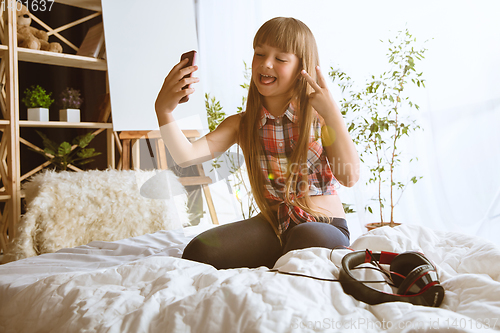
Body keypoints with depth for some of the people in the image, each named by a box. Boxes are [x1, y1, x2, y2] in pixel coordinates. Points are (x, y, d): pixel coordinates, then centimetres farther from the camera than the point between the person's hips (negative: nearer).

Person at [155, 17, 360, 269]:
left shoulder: (318, 117, -2)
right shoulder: (242, 124, 4)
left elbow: (349, 177, -15)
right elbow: (186, 156, -11)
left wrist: (332, 112, -20)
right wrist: (163, 110, -27)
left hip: (323, 225, -3)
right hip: (271, 226, 3)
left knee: (305, 238, -40)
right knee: (198, 252, -21)